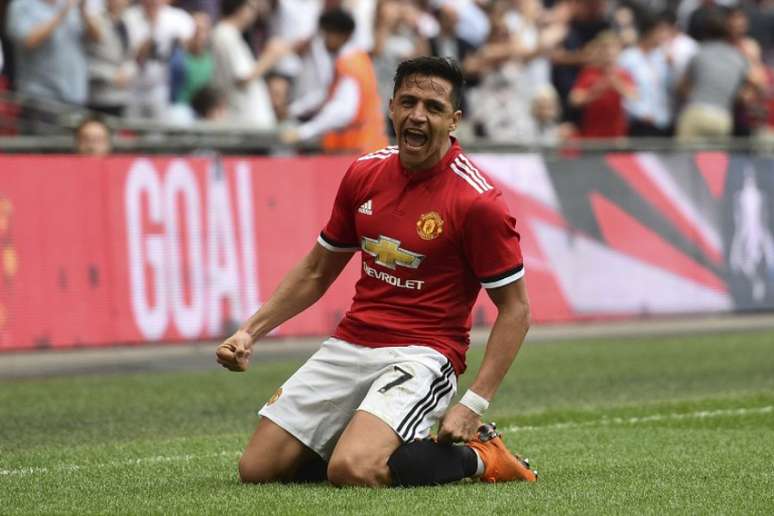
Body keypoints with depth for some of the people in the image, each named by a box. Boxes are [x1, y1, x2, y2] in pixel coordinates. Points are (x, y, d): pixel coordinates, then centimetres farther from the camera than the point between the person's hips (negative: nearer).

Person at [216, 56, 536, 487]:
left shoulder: (477, 201, -13)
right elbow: (316, 272, 19)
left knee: (351, 472, -30)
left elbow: (516, 310, -8)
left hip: (421, 354, -6)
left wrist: (474, 405, -16)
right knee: (257, 469, -1)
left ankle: (477, 456, -5)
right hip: (350, 346, 6)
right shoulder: (364, 174, 6)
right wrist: (251, 332, 9)